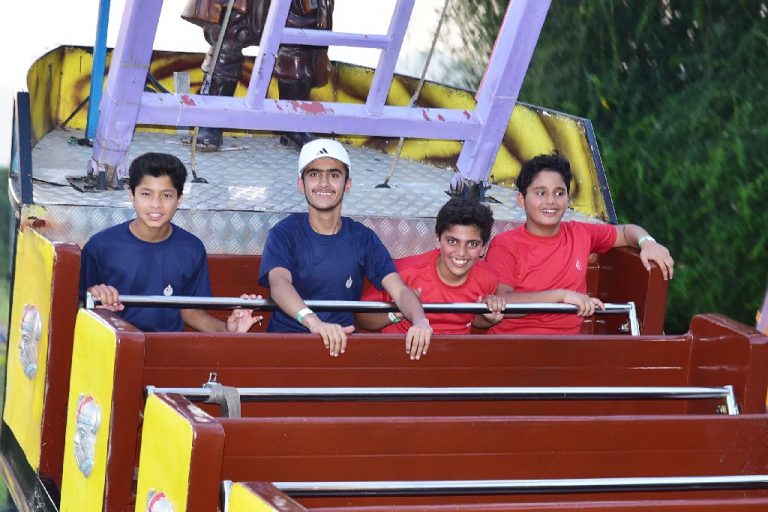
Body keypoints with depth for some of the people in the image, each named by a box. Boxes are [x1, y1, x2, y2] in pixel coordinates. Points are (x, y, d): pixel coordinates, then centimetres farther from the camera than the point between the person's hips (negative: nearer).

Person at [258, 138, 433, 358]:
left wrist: (420, 321, -29)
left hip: (344, 344, 2)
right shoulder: (285, 233, -2)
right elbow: (279, 283, -21)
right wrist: (313, 322, -41)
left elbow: (400, 290, -5)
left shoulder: (363, 238, 5)